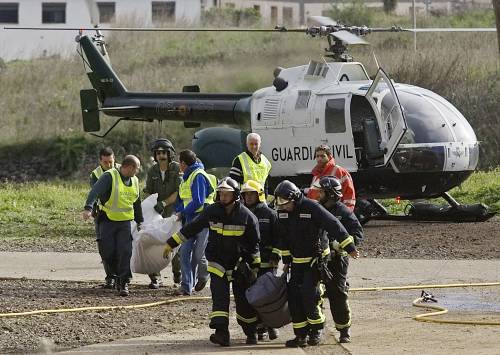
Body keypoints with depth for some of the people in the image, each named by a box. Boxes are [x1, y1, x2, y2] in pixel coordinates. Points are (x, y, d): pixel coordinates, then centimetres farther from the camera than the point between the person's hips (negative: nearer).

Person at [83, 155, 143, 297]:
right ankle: (120, 275, 21)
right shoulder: (110, 176, -11)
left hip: (125, 222, 4)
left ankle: (124, 282, -6)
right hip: (108, 221, -4)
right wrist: (88, 208, -39)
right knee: (108, 253, -4)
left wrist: (139, 221, 28)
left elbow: (136, 203, 24)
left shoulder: (134, 181, 11)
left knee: (125, 252, -10)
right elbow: (95, 191, -24)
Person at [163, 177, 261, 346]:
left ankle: (251, 332, 23)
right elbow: (191, 228, 3)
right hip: (218, 264, 1)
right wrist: (170, 244, 3)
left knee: (244, 301, 6)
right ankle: (222, 333, -21)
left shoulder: (246, 216, -7)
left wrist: (255, 266, -2)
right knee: (219, 297, -14)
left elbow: (254, 243, 0)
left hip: (239, 265, -1)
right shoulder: (211, 212, -3)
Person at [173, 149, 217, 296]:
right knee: (185, 251, -2)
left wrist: (183, 213, -11)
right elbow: (181, 198, 24)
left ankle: (203, 276, 24)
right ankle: (186, 286, -1)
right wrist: (179, 211, 6)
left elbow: (198, 202, -20)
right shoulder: (187, 176, 16)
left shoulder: (199, 176, -14)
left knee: (198, 254, -6)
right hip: (190, 219, 9)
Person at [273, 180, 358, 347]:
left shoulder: (312, 208, -19)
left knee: (309, 294, -16)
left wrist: (349, 247, -20)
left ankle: (317, 330, 2)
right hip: (297, 261, 6)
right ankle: (301, 335, 5)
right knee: (294, 296, -1)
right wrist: (286, 260, 17)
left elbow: (334, 226, -19)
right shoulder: (282, 212, 1)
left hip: (316, 259, -6)